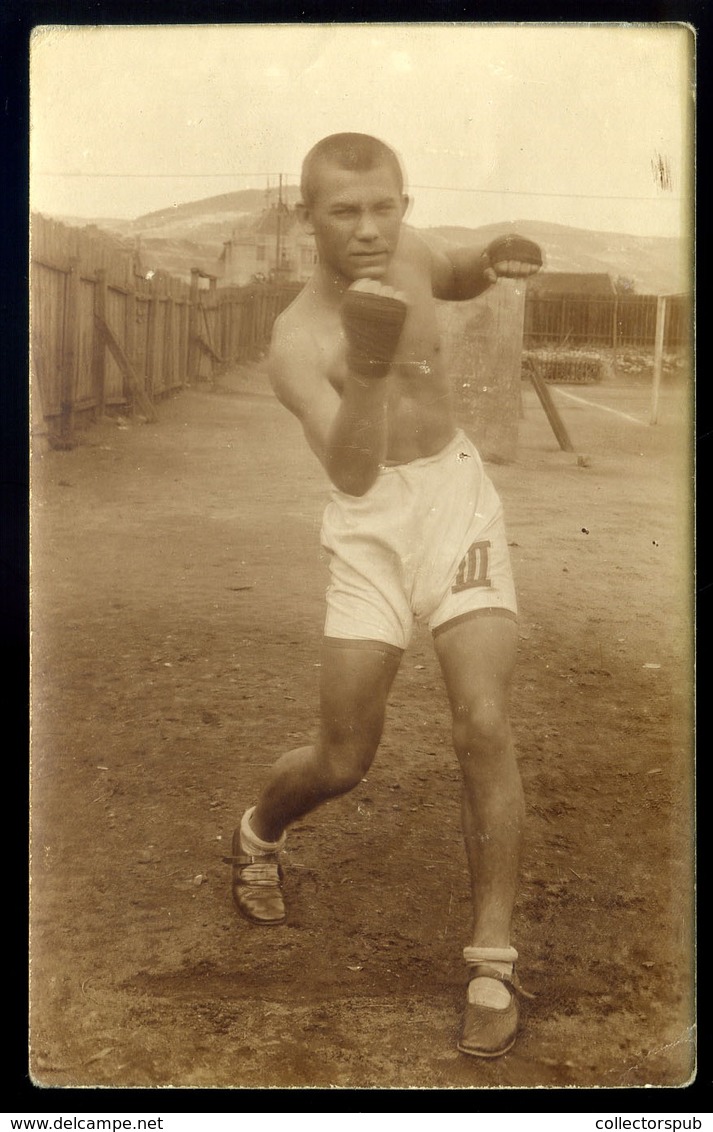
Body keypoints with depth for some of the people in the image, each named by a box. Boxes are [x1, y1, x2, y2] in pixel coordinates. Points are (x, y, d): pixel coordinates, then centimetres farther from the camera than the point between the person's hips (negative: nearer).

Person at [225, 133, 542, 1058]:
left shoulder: (405, 252, -3)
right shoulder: (300, 342, -20)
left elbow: (452, 281, 23)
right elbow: (350, 473, -36)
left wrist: (490, 261, 1)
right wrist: (369, 367, -52)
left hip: (457, 494, 3)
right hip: (373, 522, -3)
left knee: (483, 724, -14)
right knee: (343, 763, 3)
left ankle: (492, 964, -2)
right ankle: (258, 834, 39)